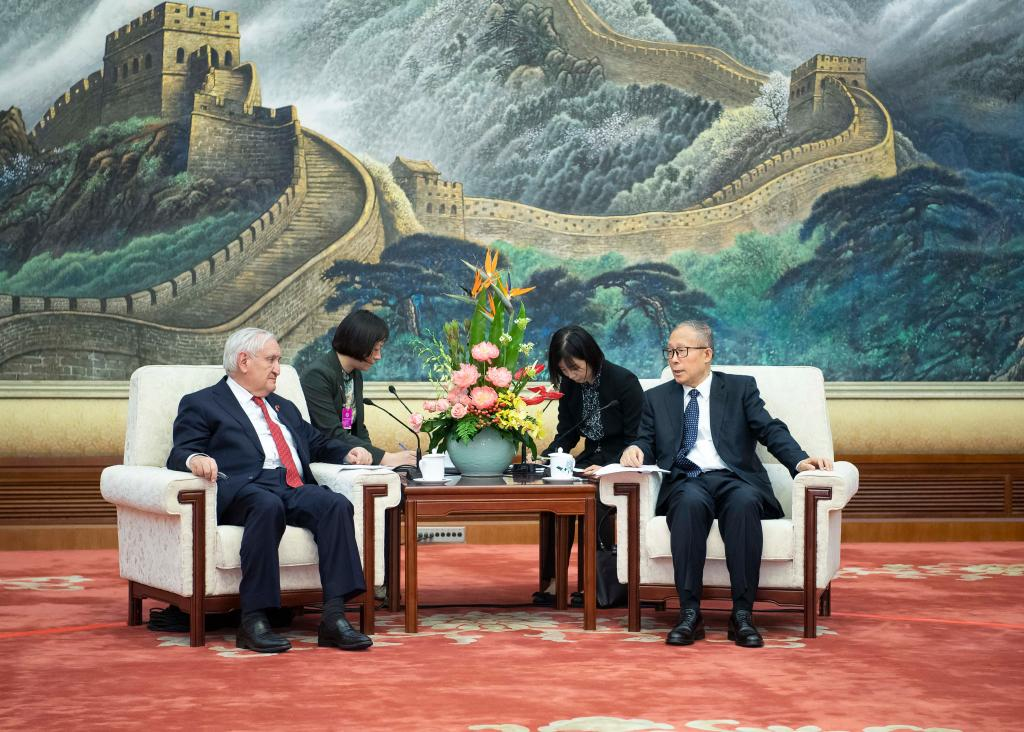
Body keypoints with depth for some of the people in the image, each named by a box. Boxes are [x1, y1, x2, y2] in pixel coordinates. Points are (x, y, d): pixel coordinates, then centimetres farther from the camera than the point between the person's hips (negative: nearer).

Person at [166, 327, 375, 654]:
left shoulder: (284, 408, 36)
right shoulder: (201, 404, 16)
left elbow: (317, 443, 40)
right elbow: (178, 455, 4)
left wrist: (349, 451, 18)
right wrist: (195, 459, -21)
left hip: (295, 489, 5)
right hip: (241, 489, -5)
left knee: (337, 504, -28)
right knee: (268, 505, -40)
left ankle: (334, 617, -36)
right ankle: (253, 621, -39)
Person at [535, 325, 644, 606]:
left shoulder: (624, 381, -14)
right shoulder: (569, 385, 4)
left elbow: (636, 439, -14)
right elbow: (566, 435, 11)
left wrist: (609, 467, -29)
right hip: (592, 458, 5)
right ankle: (553, 580, -23)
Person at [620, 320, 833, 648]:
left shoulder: (740, 388, 16)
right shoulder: (656, 398, 23)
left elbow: (771, 430, 4)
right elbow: (647, 443, 15)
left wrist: (799, 460, -15)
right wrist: (635, 450, -11)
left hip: (735, 481, -1)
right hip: (686, 483, 1)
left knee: (744, 502, -37)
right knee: (691, 502, -37)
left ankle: (742, 614, -35)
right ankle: (689, 613, -36)